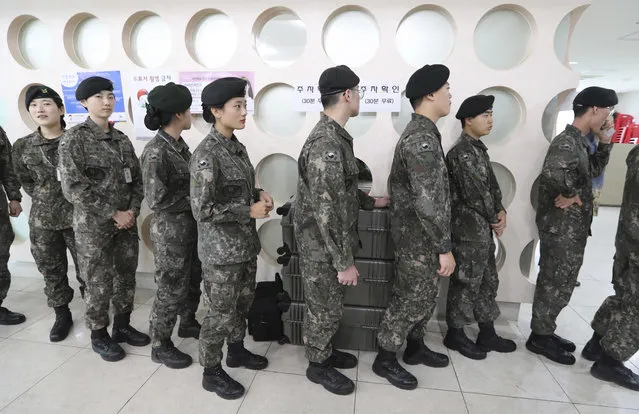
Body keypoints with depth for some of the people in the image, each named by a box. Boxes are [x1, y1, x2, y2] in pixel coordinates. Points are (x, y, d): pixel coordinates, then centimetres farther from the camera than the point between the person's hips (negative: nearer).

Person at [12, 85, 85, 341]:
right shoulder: (23, 146, 3)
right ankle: (62, 316, 30)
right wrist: (43, 199, 5)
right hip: (42, 221, 4)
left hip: (77, 217, -3)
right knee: (51, 271, 13)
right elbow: (25, 181, 15)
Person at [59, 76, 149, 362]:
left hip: (127, 223, 5)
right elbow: (73, 187, -15)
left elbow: (137, 179, 9)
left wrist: (132, 210, -6)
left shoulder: (122, 139, 8)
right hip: (93, 226, -5)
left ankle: (122, 326, 32)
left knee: (126, 278, 13)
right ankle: (99, 335, 26)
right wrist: (113, 214, -16)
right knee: (99, 283, 6)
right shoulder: (74, 138, -8)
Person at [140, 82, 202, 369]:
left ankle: (188, 323, 46)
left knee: (193, 280, 22)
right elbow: (157, 200, -22)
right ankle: (160, 346, 28)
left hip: (190, 225, 8)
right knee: (172, 289, 7)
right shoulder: (156, 152, -21)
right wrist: (194, 198, -15)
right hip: (170, 231, -8)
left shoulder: (179, 144, 5)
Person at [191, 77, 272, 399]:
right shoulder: (206, 154, -19)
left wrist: (258, 194, -2)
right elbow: (202, 209, -23)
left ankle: (236, 351, 44)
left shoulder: (237, 147, 7)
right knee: (222, 312, 8)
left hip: (245, 243, 8)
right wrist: (250, 211, -19)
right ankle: (211, 372, 30)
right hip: (221, 250, -8)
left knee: (243, 303, 22)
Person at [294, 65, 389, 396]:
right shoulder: (326, 144, -25)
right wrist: (344, 262, -22)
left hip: (332, 243, 9)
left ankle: (325, 351, 43)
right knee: (325, 308, 9)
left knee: (331, 305, 23)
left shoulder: (335, 136, 8)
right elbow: (326, 211, -27)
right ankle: (318, 365, 31)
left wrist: (371, 202, 27)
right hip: (322, 247, -9)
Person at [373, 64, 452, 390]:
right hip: (419, 238, -10)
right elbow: (428, 201, -27)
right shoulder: (422, 139, -23)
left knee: (425, 296, 21)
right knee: (410, 299, 4)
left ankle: (415, 347, 39)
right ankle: (385, 359, 22)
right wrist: (445, 248, -21)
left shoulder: (420, 132, 11)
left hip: (421, 235, 10)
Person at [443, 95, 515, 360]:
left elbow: (491, 186, 14)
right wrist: (495, 219, -6)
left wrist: (501, 212, -1)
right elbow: (475, 193, -20)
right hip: (469, 230, -10)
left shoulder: (478, 149, 13)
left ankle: (487, 333, 32)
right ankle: (455, 334, 20)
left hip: (484, 229, 10)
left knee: (488, 281, 17)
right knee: (466, 283, 3)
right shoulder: (462, 152, -18)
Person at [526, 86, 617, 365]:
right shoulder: (567, 142, -19)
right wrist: (571, 195, -24)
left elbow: (594, 170, 27)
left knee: (559, 284, 18)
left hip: (572, 228, 10)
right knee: (555, 285, 2)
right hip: (561, 228, -10)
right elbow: (552, 172, -41)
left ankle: (545, 331, 31)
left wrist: (605, 142, 16)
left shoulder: (578, 141, 13)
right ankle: (539, 337, 17)